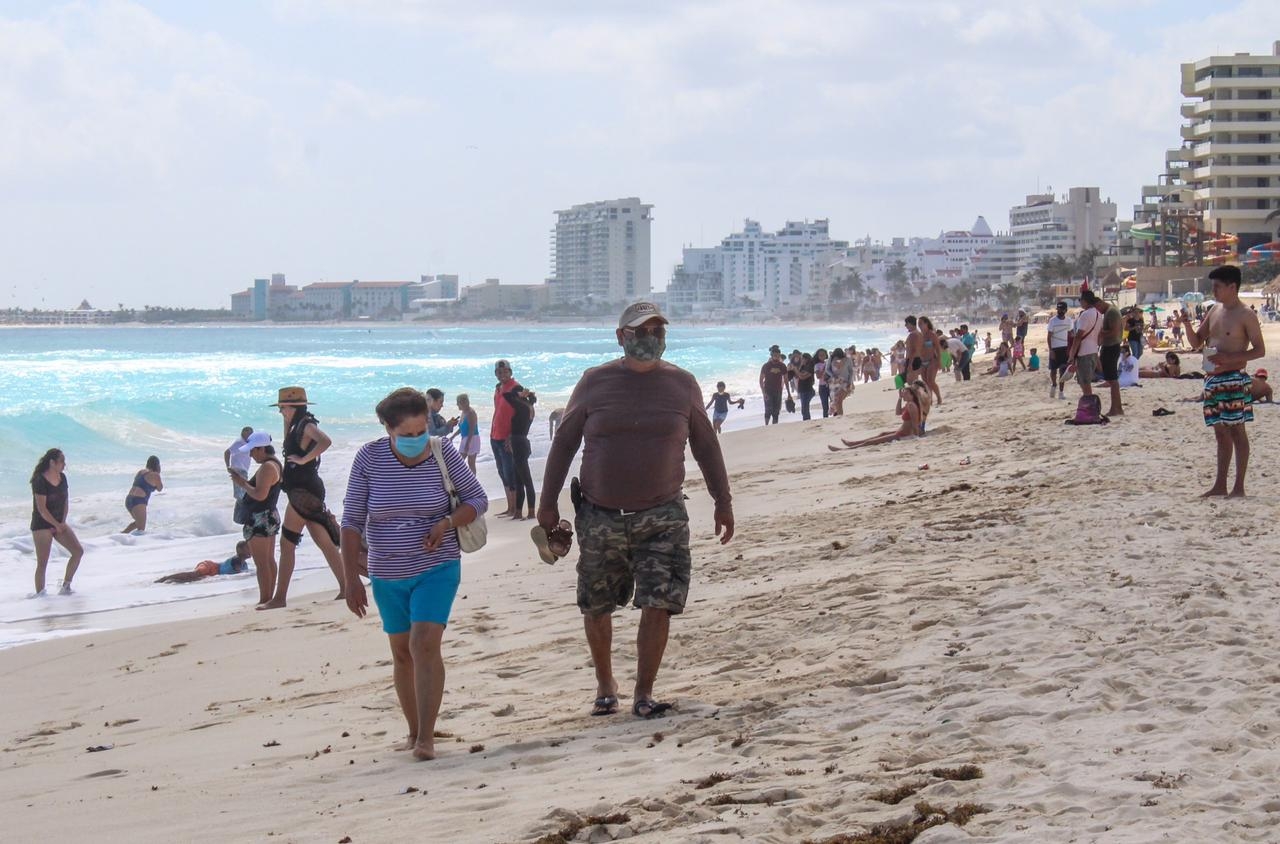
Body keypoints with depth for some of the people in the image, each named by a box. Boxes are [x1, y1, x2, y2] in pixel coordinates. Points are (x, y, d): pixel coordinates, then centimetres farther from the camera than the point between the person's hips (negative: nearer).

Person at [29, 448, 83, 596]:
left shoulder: (62, 478, 4)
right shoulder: (40, 481, -18)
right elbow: (42, 509, -20)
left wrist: (63, 522, -2)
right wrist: (57, 525, -14)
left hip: (59, 523, 7)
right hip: (42, 525, -7)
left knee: (78, 551, -3)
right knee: (42, 563, -7)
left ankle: (66, 586, 8)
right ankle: (39, 593, 1)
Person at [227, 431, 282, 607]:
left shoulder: (267, 467, -19)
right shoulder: (275, 464, 14)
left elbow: (260, 494, -26)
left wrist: (242, 484, -15)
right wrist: (242, 480, 7)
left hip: (260, 519, -11)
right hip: (270, 517, 11)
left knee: (261, 563, -8)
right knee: (269, 560, 13)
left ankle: (264, 600, -8)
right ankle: (269, 598, 17)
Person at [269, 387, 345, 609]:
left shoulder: (307, 425, -13)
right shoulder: (298, 427, 14)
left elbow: (325, 441, -31)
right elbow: (289, 449, 28)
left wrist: (303, 459, -25)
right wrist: (287, 423, 16)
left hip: (304, 491, -10)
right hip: (300, 489, 10)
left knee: (287, 544, -7)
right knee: (324, 542, 12)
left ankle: (280, 598, -7)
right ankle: (345, 588, 15)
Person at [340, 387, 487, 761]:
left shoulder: (442, 452, -9)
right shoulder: (369, 457, -10)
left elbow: (477, 499, 1)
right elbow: (352, 521, -5)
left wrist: (447, 522, -18)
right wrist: (352, 579, -9)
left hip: (436, 567, -2)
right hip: (387, 574, 2)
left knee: (425, 644, -17)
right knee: (402, 653, 11)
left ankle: (426, 737, -16)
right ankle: (414, 731, 25)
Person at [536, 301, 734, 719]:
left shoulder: (681, 384, 4)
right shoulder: (595, 382, 0)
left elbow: (706, 446, 13)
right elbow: (564, 442, 6)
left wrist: (723, 502, 13)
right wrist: (548, 503, 3)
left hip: (663, 516, 0)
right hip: (600, 516, 0)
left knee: (660, 604, -10)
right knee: (596, 607, 8)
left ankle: (643, 693, 2)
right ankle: (605, 685, 29)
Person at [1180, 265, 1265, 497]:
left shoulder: (1245, 316, -7)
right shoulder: (1215, 311, 14)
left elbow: (1260, 350, -9)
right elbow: (1197, 343, 18)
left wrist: (1228, 358, -20)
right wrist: (1187, 324, -1)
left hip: (1234, 378, -7)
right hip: (1213, 379, 7)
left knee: (1237, 430, -5)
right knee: (1221, 432, 10)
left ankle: (1239, 487, -3)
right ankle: (1220, 485, 14)